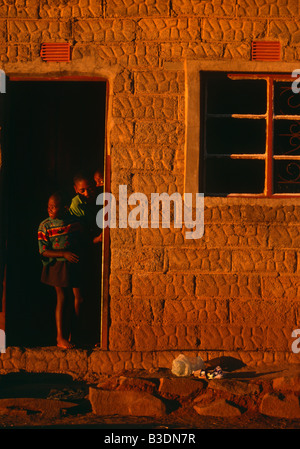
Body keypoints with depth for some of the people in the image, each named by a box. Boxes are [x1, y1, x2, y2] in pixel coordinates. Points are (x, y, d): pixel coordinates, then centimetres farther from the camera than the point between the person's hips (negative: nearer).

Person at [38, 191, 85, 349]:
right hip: (58, 266, -4)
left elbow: (82, 242, 15)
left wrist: (80, 256, 1)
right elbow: (44, 251, -10)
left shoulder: (74, 222, 3)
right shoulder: (45, 226, -6)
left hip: (76, 264, 4)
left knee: (80, 298, 4)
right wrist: (64, 254, -20)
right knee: (62, 299, -3)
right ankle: (61, 337, 5)